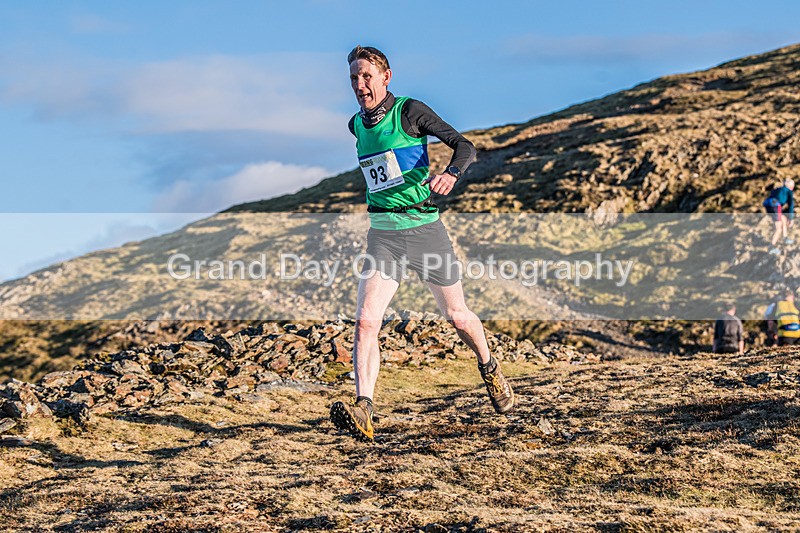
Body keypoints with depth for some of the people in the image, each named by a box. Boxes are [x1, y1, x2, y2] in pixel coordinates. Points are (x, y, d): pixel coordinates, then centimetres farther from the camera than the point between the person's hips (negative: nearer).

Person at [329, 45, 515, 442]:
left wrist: (451, 174, -33)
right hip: (382, 234, 4)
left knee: (456, 315, 12)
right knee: (365, 321, -17)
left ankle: (490, 369, 42)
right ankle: (362, 411, -25)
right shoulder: (357, 125, 10)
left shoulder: (409, 111, -7)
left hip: (423, 228, -4)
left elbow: (464, 146, -13)